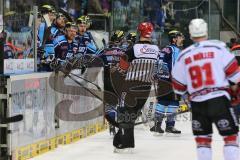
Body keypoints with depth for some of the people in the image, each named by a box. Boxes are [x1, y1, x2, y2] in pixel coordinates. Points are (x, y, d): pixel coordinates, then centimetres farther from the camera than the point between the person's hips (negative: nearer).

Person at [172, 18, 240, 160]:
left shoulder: (184, 55, 8)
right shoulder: (218, 47, -3)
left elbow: (179, 87, 14)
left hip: (197, 102, 3)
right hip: (219, 99, -3)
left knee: (202, 138, 13)